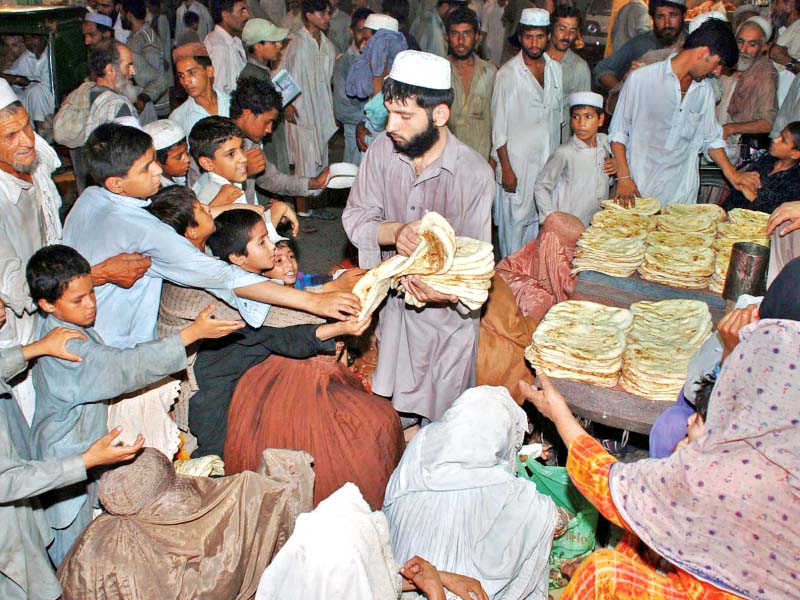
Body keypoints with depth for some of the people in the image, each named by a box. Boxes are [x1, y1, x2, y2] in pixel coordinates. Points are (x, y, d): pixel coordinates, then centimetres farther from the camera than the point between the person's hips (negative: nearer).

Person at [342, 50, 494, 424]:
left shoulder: (474, 173, -19)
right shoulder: (382, 151, -9)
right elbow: (355, 218, -7)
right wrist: (395, 232, -29)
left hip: (446, 312, -3)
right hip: (393, 303, 3)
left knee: (442, 420, 11)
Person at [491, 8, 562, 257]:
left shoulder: (556, 69, 6)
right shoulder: (508, 74, -10)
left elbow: (558, 115, 15)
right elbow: (499, 126, -9)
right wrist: (506, 168, -12)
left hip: (549, 161, 5)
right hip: (518, 162, -5)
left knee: (540, 220, 11)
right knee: (514, 221, 2)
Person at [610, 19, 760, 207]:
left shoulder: (705, 89, 11)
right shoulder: (641, 79, -6)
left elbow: (711, 137, 21)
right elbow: (618, 131, -2)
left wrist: (731, 172, 10)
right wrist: (624, 177, -10)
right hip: (640, 188, -4)